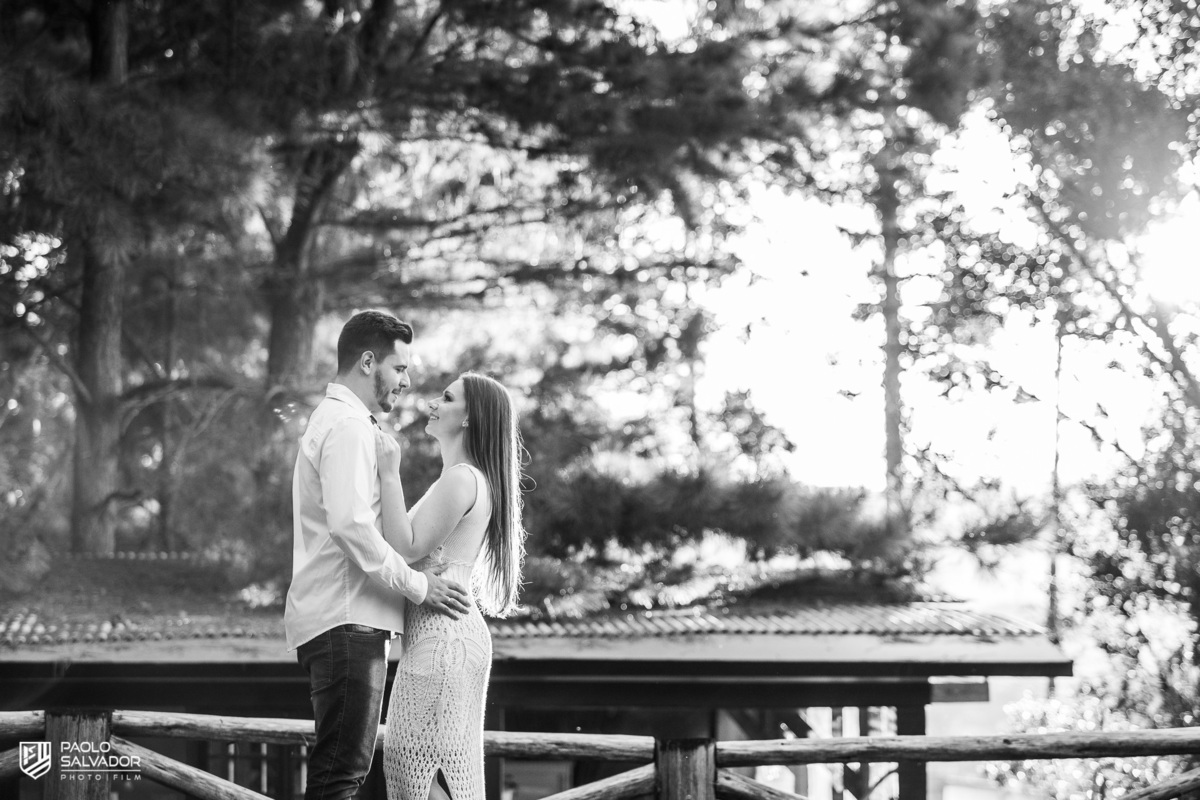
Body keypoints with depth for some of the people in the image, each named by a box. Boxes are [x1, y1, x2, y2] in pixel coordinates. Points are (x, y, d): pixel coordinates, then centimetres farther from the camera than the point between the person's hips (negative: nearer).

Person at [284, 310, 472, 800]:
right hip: (345, 619, -11)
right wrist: (417, 586, -16)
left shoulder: (332, 419, 24)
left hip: (349, 618, 11)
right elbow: (350, 525, -22)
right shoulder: (348, 426, -10)